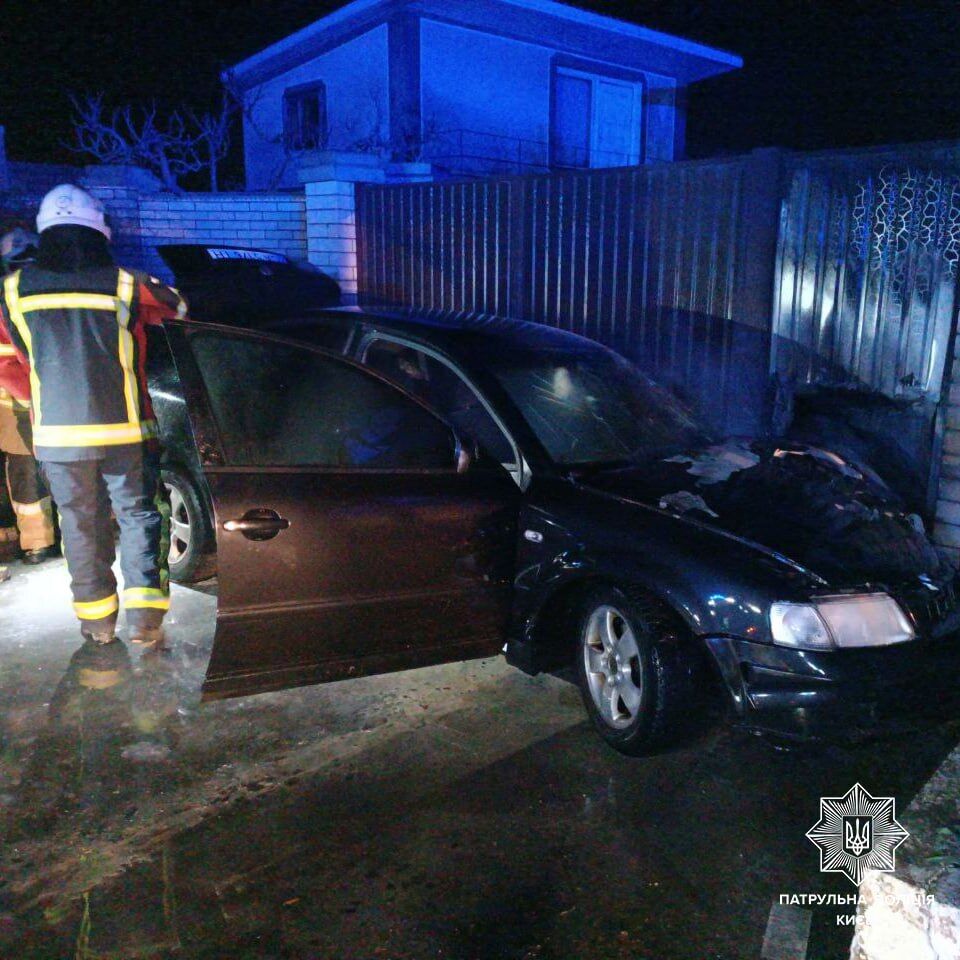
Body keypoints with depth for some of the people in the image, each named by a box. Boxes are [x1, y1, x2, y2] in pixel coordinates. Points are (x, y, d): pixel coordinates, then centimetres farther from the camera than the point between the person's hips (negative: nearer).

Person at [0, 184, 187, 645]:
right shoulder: (125, 284, -6)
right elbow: (178, 308, 12)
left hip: (56, 436, 2)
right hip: (125, 432, -2)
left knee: (79, 524, 14)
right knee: (139, 517, 10)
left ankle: (96, 619, 22)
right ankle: (143, 615, 4)